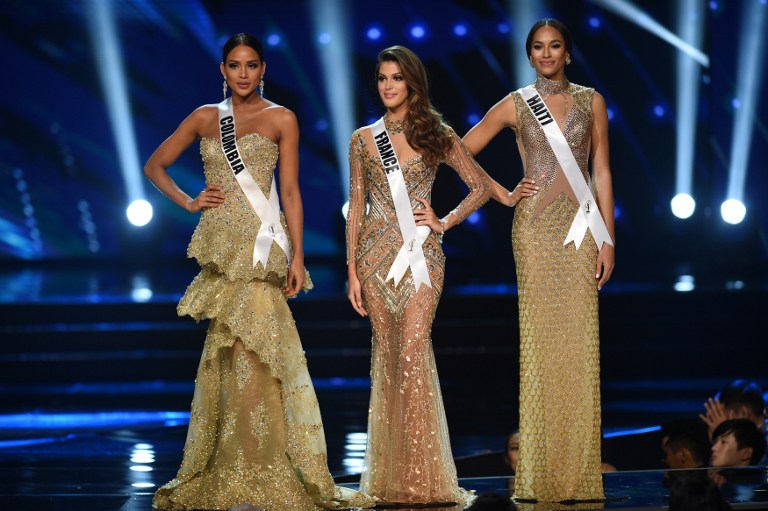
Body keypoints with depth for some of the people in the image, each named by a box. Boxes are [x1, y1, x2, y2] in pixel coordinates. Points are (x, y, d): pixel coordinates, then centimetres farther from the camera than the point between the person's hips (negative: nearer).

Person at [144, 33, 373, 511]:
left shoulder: (281, 120, 4)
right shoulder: (205, 118, 12)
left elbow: (291, 190, 1)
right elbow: (156, 165, 20)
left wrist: (297, 254, -5)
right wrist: (189, 202, 5)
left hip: (261, 246, -2)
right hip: (222, 244, 2)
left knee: (248, 350, -9)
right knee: (238, 350, -1)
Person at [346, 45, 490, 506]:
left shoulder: (438, 136, 5)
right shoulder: (364, 139, 10)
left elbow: (481, 187, 11)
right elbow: (357, 208, 9)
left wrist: (445, 223, -1)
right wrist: (352, 271, 4)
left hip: (420, 252, -2)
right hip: (377, 255, 2)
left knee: (413, 350, -14)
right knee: (386, 353, 3)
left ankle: (421, 476, -13)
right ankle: (389, 475, 7)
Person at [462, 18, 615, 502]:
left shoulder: (591, 101, 8)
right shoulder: (515, 105, 6)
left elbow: (602, 172, 6)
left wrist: (608, 240, 0)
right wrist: (503, 195, 1)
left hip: (581, 226, 1)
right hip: (535, 226, -1)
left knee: (579, 339, -3)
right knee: (539, 337, -3)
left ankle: (577, 470, 2)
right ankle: (541, 469, 1)